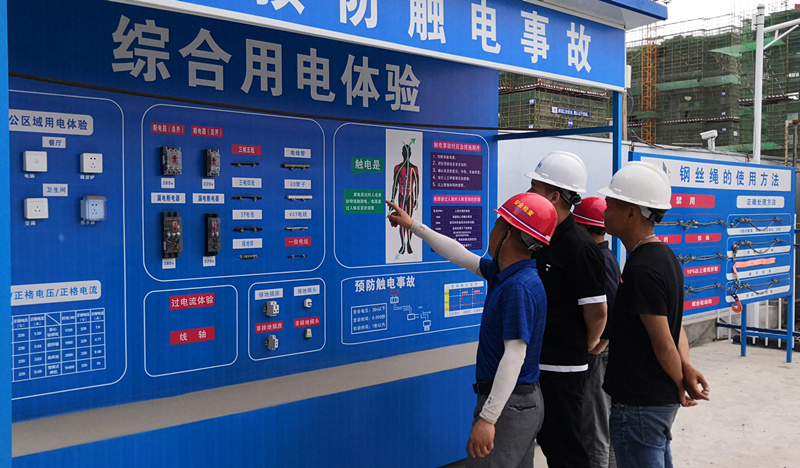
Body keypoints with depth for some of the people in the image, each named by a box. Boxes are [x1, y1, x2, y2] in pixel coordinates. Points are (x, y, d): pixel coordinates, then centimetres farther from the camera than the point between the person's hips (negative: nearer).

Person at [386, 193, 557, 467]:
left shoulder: (519, 287, -23)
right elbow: (461, 256, 19)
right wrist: (412, 225, 26)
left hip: (508, 404, -10)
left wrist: (487, 419, -29)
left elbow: (514, 356, -28)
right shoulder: (502, 273, 6)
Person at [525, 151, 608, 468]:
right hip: (538, 361, 9)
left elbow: (597, 312, -19)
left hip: (562, 367, -9)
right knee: (547, 440, 19)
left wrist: (590, 345, -4)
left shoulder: (580, 248, -20)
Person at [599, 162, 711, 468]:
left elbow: (664, 344, -20)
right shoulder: (664, 255, 8)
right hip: (660, 399, 10)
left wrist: (680, 385, -5)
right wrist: (687, 368, -3)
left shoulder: (642, 269, -24)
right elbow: (674, 323, 10)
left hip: (638, 404, -10)